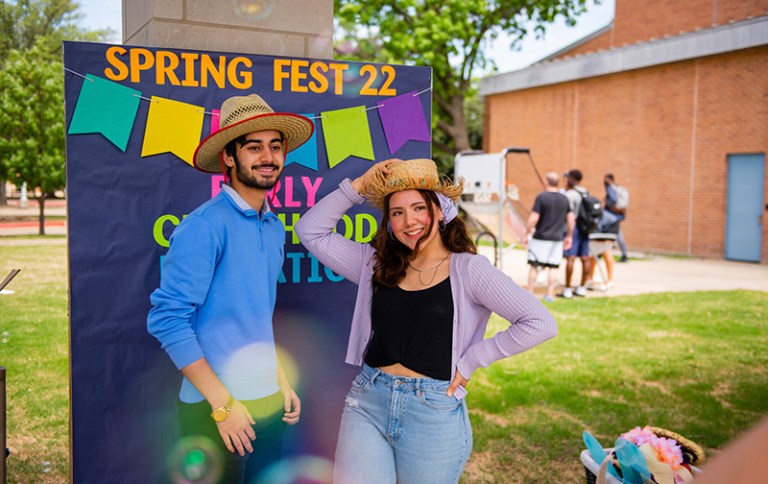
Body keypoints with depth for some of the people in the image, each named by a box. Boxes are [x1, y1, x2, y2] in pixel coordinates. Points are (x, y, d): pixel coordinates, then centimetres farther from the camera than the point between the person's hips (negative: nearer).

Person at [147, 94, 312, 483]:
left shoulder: (275, 228, 7)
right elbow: (167, 318, -19)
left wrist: (282, 383, 13)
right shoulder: (205, 225, -16)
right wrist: (223, 403, -18)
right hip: (215, 408, -7)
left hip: (270, 403, 7)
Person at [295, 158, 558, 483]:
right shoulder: (376, 263, 8)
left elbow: (540, 324, -12)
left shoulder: (467, 268, -5)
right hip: (367, 403, 3)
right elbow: (311, 231, 8)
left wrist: (471, 361, -8)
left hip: (434, 412, -3)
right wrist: (359, 186, 0)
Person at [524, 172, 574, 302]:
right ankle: (550, 294, 8)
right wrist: (569, 236, 18)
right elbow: (571, 219, 8)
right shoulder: (564, 199, 5)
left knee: (534, 266, 5)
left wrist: (527, 234, -5)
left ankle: (529, 294, 9)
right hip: (557, 238, 4)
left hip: (540, 237, -4)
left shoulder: (541, 197, -11)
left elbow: (533, 218, -15)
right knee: (553, 267, 7)